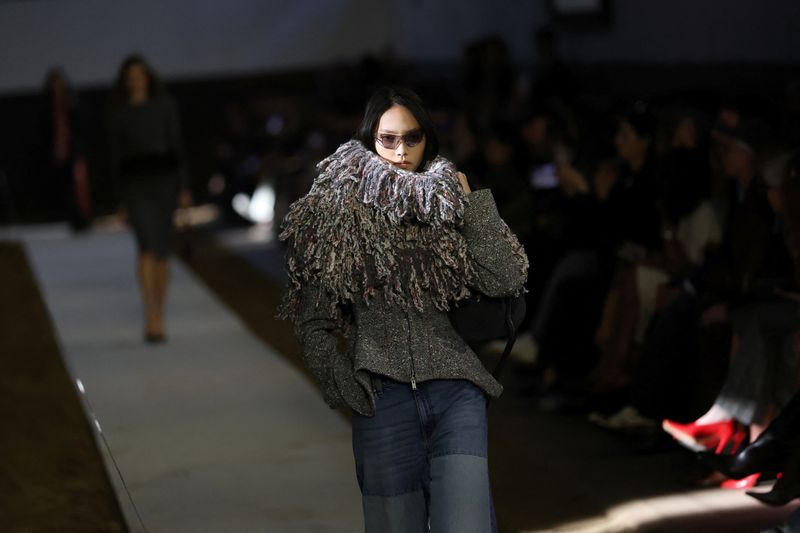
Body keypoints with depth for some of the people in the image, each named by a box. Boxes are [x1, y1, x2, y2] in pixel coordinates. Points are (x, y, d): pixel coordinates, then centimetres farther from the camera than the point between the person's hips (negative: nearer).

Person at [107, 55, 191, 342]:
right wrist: (122, 201, 6)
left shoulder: (165, 106, 7)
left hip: (163, 179, 2)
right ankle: (152, 318, -25)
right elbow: (116, 158, 9)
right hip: (135, 183, -1)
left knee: (162, 251, 5)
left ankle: (158, 317, 20)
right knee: (147, 246, -20)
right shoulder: (117, 115, 8)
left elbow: (176, 146, 6)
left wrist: (183, 188, -2)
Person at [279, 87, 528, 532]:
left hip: (455, 390, 1)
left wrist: (472, 202, -2)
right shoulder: (344, 212, 3)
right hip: (385, 395, -1)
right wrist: (350, 391, -7)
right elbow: (314, 324, 3)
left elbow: (506, 281, -2)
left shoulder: (449, 206, 10)